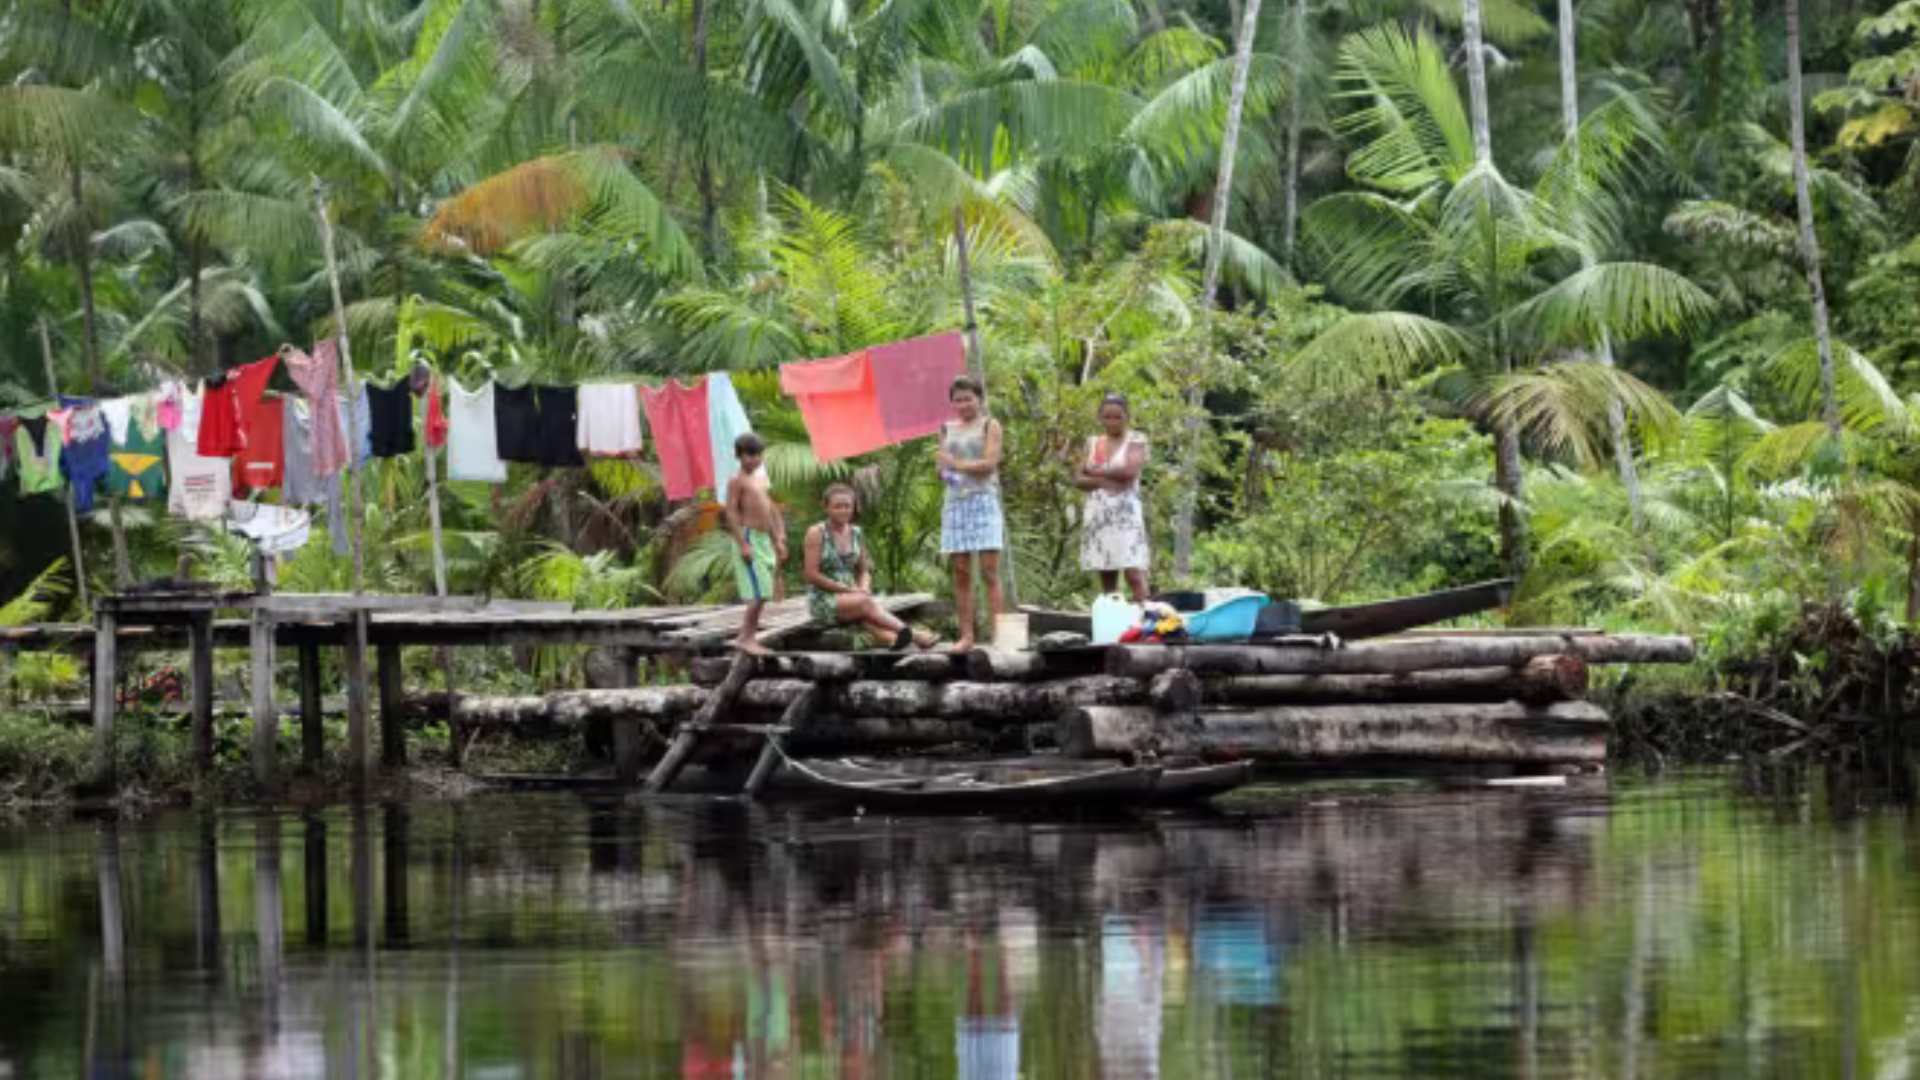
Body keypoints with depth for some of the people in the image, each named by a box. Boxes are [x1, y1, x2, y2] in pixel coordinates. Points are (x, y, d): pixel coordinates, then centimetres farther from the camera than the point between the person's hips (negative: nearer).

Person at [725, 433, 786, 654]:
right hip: (749, 538, -9)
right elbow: (731, 514, -13)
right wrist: (743, 545, -19)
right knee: (758, 594, -14)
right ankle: (745, 638, -11)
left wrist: (779, 540, 18)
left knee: (761, 595, 8)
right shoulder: (737, 481, -7)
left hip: (765, 540, 9)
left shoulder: (761, 480, 18)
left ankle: (750, 637, 11)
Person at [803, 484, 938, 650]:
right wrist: (848, 589, -13)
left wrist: (864, 588, -7)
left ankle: (894, 638, -60)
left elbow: (864, 571, 17)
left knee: (865, 616, -32)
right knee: (866, 603, -32)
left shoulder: (856, 534, 11)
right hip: (823, 601, -4)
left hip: (850, 597, 4)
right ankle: (912, 636, -42)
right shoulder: (816, 533, -5)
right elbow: (811, 574, -10)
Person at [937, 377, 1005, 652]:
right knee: (961, 574, 0)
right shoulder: (948, 429, 18)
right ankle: (966, 635, 1)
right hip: (955, 502, 4)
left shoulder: (989, 425, 5)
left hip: (983, 499, -4)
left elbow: (990, 463, -5)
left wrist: (957, 464, -5)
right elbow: (943, 466, 15)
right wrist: (945, 471, -7)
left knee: (990, 570, -9)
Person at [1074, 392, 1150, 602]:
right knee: (1106, 577, 3)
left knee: (1134, 575, -14)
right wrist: (1103, 481, -10)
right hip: (1097, 513, 5)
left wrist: (1096, 471, -3)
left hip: (1126, 513, -5)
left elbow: (1130, 470, -14)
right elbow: (1078, 479, 8)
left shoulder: (1135, 441, 2)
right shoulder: (1093, 443, 15)